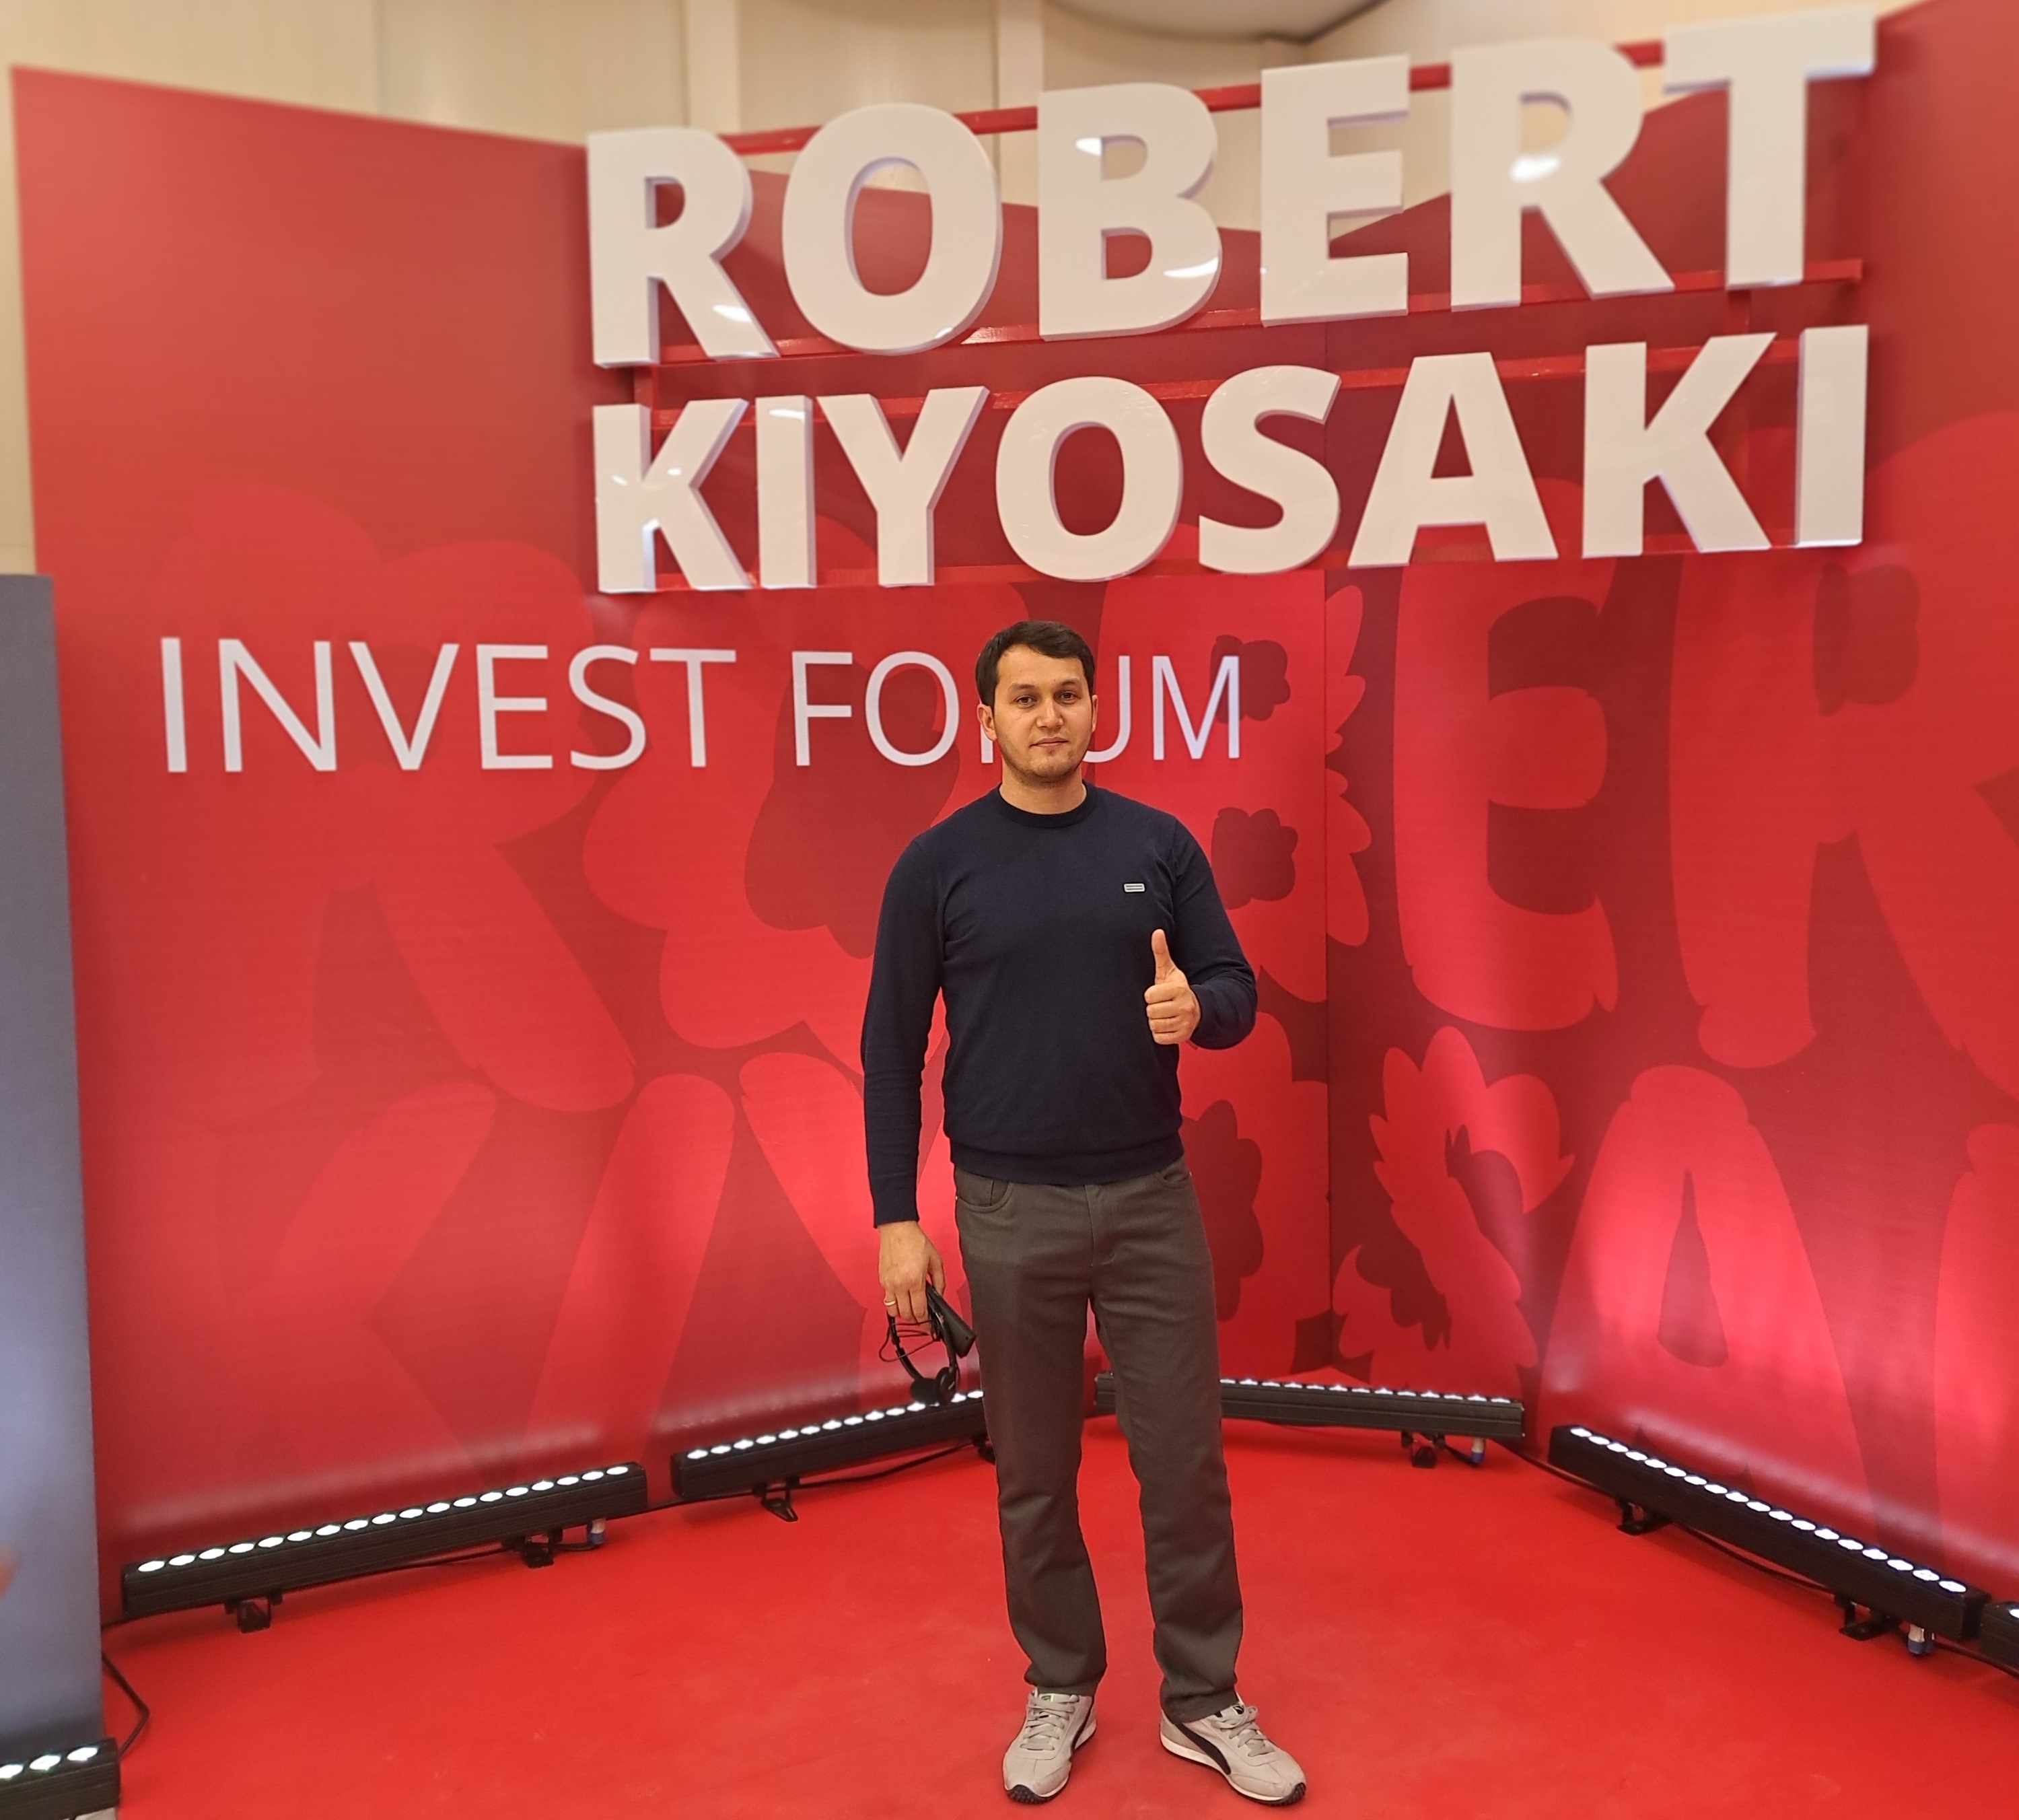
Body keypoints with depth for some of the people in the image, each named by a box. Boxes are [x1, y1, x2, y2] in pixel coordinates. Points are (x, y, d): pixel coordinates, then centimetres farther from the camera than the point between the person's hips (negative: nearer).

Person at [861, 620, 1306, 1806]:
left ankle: (1204, 1701, 26)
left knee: (1187, 1460, 7)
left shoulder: (1159, 844, 1)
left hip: (1154, 1198, 1)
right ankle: (1062, 1692, 32)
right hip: (1012, 1210, -1)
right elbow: (894, 1049, -2)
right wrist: (898, 1218, -5)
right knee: (1035, 1472, 12)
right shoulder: (939, 864, -4)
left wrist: (1196, 1008, -21)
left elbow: (1238, 993, 3)